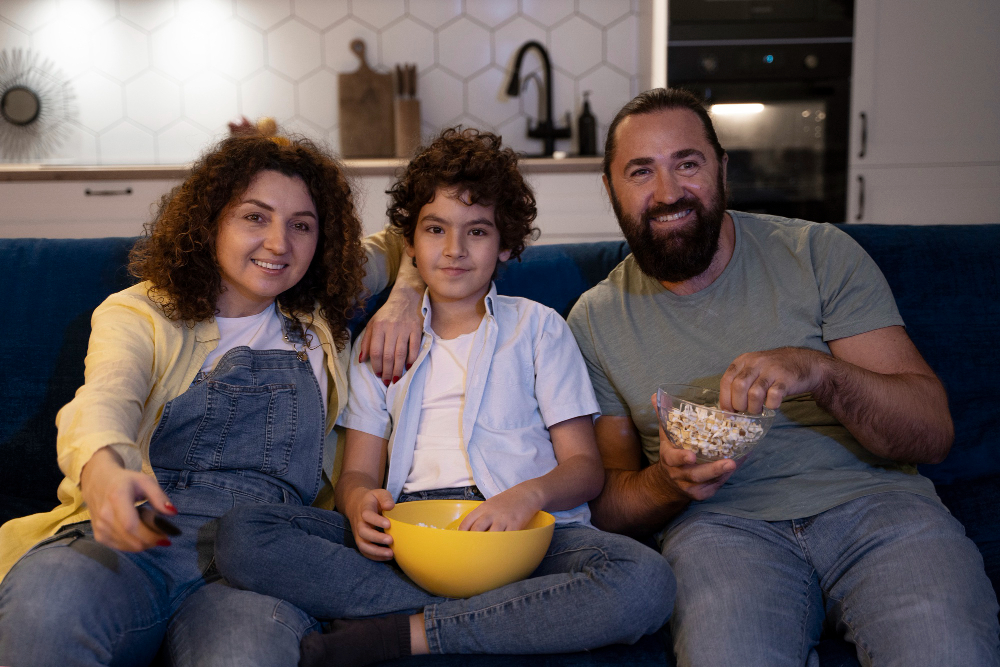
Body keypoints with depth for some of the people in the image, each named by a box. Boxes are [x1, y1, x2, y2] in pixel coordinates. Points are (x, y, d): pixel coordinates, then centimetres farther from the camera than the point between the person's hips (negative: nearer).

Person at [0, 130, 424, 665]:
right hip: (131, 538, 0)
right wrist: (101, 470, -37)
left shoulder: (320, 310, 19)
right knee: (43, 606, -35)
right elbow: (103, 399, -13)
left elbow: (402, 242, 36)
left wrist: (404, 298, 11)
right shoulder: (139, 314, 9)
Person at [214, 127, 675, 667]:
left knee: (645, 583, -34)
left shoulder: (537, 327, 16)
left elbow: (584, 466, 8)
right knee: (240, 535, -24)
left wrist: (531, 494, -17)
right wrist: (360, 502, -12)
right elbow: (359, 470, 15)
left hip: (526, 527, -1)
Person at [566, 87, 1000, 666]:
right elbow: (607, 504, 9)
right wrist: (667, 482, -15)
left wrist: (818, 370, -22)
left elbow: (932, 433, -2)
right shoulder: (595, 320, 7)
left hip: (869, 497, 0)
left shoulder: (818, 253, 3)